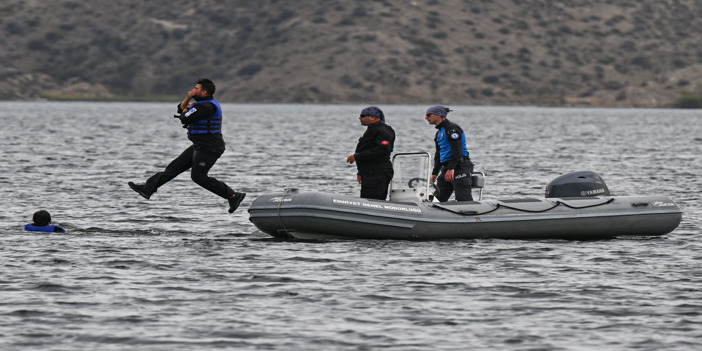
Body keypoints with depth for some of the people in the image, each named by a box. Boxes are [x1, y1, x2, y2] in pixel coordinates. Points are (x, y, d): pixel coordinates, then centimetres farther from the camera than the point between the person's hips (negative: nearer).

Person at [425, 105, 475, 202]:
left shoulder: (452, 128, -9)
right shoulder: (439, 133, 22)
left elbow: (457, 149, -19)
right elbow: (438, 154, 29)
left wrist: (451, 169, -25)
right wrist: (435, 172, 24)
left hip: (459, 167, -10)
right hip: (447, 168, 10)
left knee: (464, 200, -16)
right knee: (438, 198, 4)